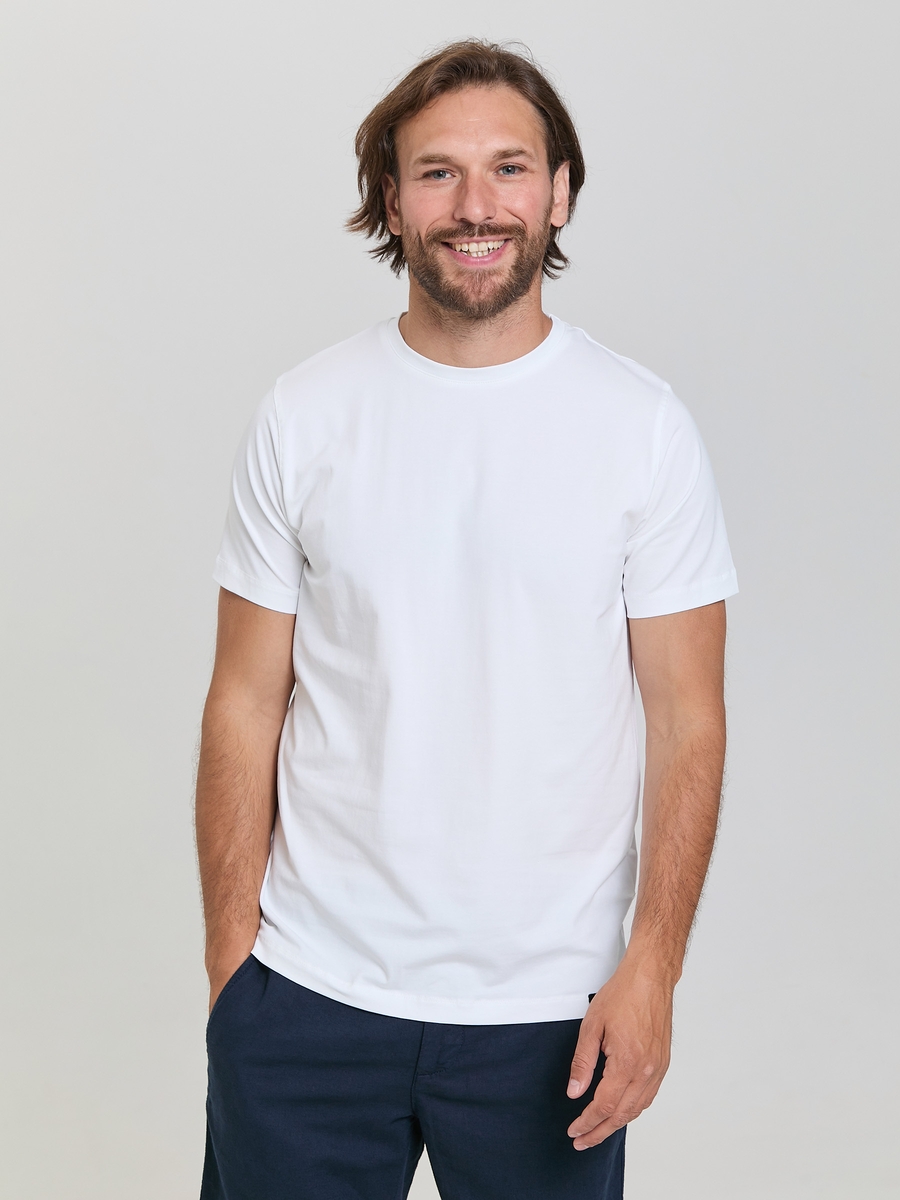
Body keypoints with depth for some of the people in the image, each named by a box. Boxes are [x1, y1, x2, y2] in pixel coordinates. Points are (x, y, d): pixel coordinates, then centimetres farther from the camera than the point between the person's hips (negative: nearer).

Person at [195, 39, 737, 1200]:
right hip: (308, 991, 1)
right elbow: (245, 707, 1)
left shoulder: (644, 427, -3)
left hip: (547, 1009, 0)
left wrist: (652, 969, -10)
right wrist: (228, 968, 0)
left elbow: (686, 717, -3)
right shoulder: (302, 417, -1)